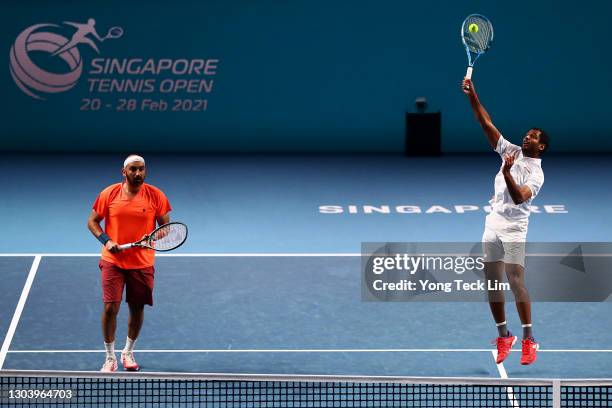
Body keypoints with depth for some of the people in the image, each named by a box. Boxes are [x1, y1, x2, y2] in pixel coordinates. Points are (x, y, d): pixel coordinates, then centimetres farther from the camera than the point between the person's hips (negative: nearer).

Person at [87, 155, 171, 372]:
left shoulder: (156, 196, -3)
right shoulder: (109, 194, -3)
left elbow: (166, 226, 3)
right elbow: (92, 221, 4)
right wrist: (106, 240, -12)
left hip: (142, 263, 1)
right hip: (113, 261, -1)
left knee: (137, 309, 10)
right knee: (110, 308, -8)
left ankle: (128, 352, 33)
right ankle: (110, 357, 7)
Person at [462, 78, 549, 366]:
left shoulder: (536, 174, -8)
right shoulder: (512, 152, 8)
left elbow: (519, 197, -24)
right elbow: (486, 124, 6)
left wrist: (507, 174, -37)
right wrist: (472, 97, -3)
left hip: (514, 230, -6)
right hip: (493, 226, 6)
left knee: (516, 282, -13)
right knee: (492, 283, 5)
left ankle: (528, 339, -7)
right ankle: (503, 335, 14)